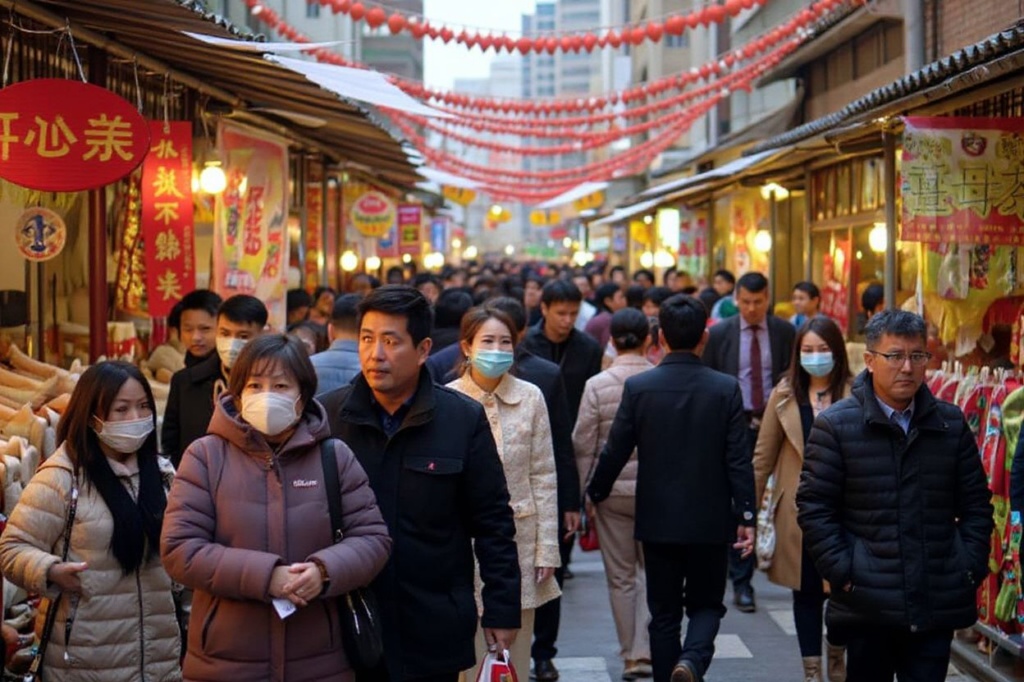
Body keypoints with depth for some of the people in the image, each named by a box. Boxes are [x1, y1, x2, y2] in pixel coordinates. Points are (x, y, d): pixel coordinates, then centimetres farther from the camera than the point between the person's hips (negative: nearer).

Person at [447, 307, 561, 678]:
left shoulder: (531, 397, 2)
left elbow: (544, 476, 4)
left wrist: (547, 547, 1)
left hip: (519, 539, 2)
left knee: (515, 655, 9)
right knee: (468, 656, 2)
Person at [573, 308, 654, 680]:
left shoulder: (597, 385, -8)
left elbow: (583, 445, -5)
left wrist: (586, 494, 6)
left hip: (612, 491, 0)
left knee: (621, 577, 11)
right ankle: (644, 652, 1)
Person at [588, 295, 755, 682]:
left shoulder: (638, 387, -7)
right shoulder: (726, 389, -8)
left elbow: (615, 452, -1)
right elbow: (738, 460, -9)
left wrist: (596, 494, 16)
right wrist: (746, 517, -2)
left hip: (658, 520, 0)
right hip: (710, 520, 0)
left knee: (664, 613, 12)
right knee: (706, 604, 12)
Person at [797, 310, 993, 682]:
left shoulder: (951, 423, 8)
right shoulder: (835, 425, -3)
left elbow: (976, 503, 13)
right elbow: (814, 508, -4)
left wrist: (972, 567, 3)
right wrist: (842, 573, -11)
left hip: (938, 603, 3)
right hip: (868, 605, -2)